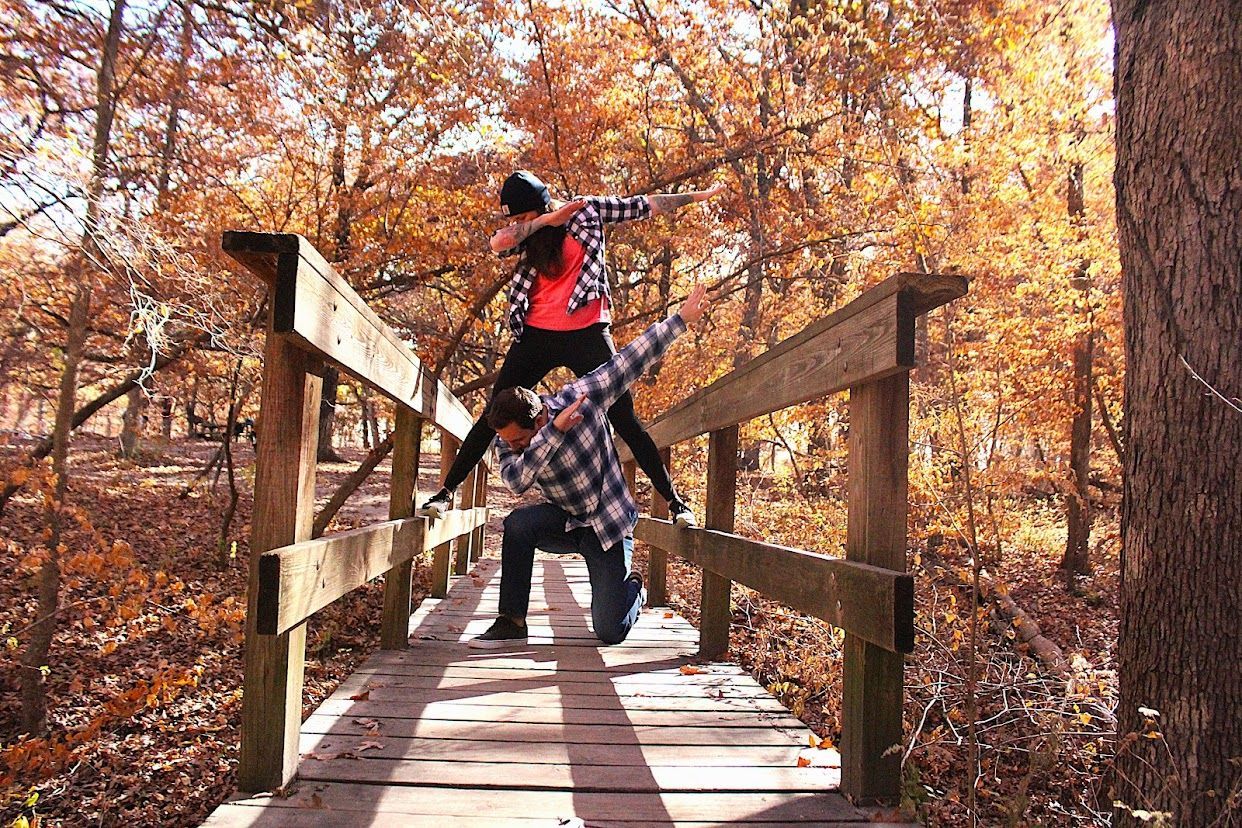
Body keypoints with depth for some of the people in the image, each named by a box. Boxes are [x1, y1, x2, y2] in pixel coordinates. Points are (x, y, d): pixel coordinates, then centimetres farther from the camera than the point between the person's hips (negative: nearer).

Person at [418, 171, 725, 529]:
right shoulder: (528, 231, 10)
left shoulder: (587, 210, 3)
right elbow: (497, 243, -9)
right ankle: (445, 492, 13)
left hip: (586, 334, -3)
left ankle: (674, 500, 3)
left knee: (625, 421, -4)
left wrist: (699, 195, 10)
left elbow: (646, 205, 7)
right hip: (536, 336, 3)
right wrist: (545, 221, -13)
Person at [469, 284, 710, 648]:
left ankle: (633, 588, 30)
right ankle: (511, 622, -16)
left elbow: (632, 359, -20)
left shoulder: (579, 397, -22)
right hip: (565, 520, 3)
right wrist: (554, 433, -43)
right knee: (518, 523, -32)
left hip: (608, 524, -3)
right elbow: (516, 480, -32)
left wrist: (681, 319, -21)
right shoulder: (508, 440, -12)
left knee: (610, 632, -5)